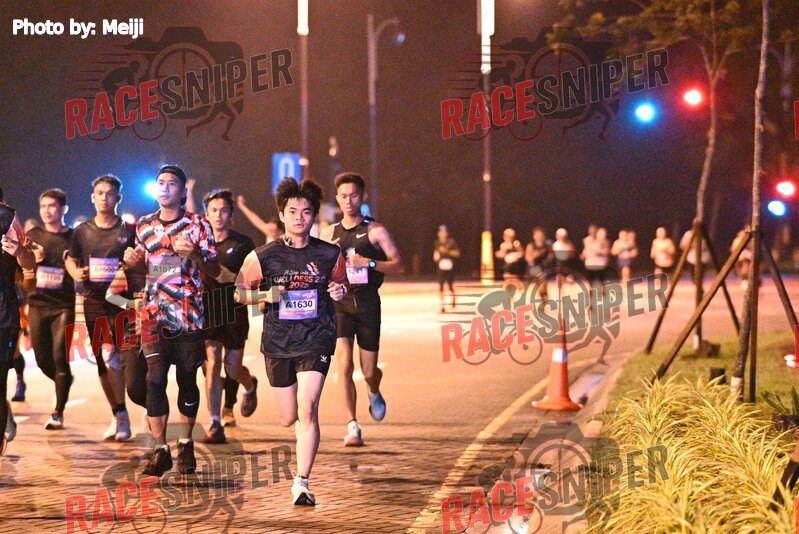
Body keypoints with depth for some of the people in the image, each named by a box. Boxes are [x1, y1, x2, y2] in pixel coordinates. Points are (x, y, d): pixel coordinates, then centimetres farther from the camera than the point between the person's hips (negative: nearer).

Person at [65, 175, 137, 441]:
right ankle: (117, 416, 20)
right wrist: (76, 272, -1)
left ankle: (122, 415, -8)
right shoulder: (82, 231, 10)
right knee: (102, 361, 8)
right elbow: (70, 259, 20)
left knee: (111, 356, -18)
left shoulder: (129, 231, 1)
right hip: (93, 301, 4)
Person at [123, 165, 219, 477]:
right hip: (154, 314, 2)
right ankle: (160, 450, -7)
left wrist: (195, 255, -19)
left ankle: (185, 445, 21)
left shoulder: (197, 226, 0)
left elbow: (214, 271, 0)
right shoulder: (144, 226, 11)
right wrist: (132, 260, 3)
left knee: (187, 380, 6)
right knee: (155, 378, -10)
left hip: (189, 315, -2)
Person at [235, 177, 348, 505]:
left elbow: (339, 284, 18)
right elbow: (240, 293, 6)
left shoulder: (330, 254, 1)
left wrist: (339, 292, -5)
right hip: (278, 342, 1)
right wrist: (266, 296, -13)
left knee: (308, 408, -19)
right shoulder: (263, 256, -3)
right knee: (289, 419, 10)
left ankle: (302, 483, -14)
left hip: (316, 340, -1)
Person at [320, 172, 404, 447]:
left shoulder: (375, 230, 0)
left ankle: (374, 393, 43)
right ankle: (353, 427, -13)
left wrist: (370, 262, -19)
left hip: (368, 303, -1)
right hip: (339, 303, 1)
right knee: (344, 365, -15)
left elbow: (399, 266, -4)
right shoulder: (330, 234, 10)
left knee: (369, 372, 6)